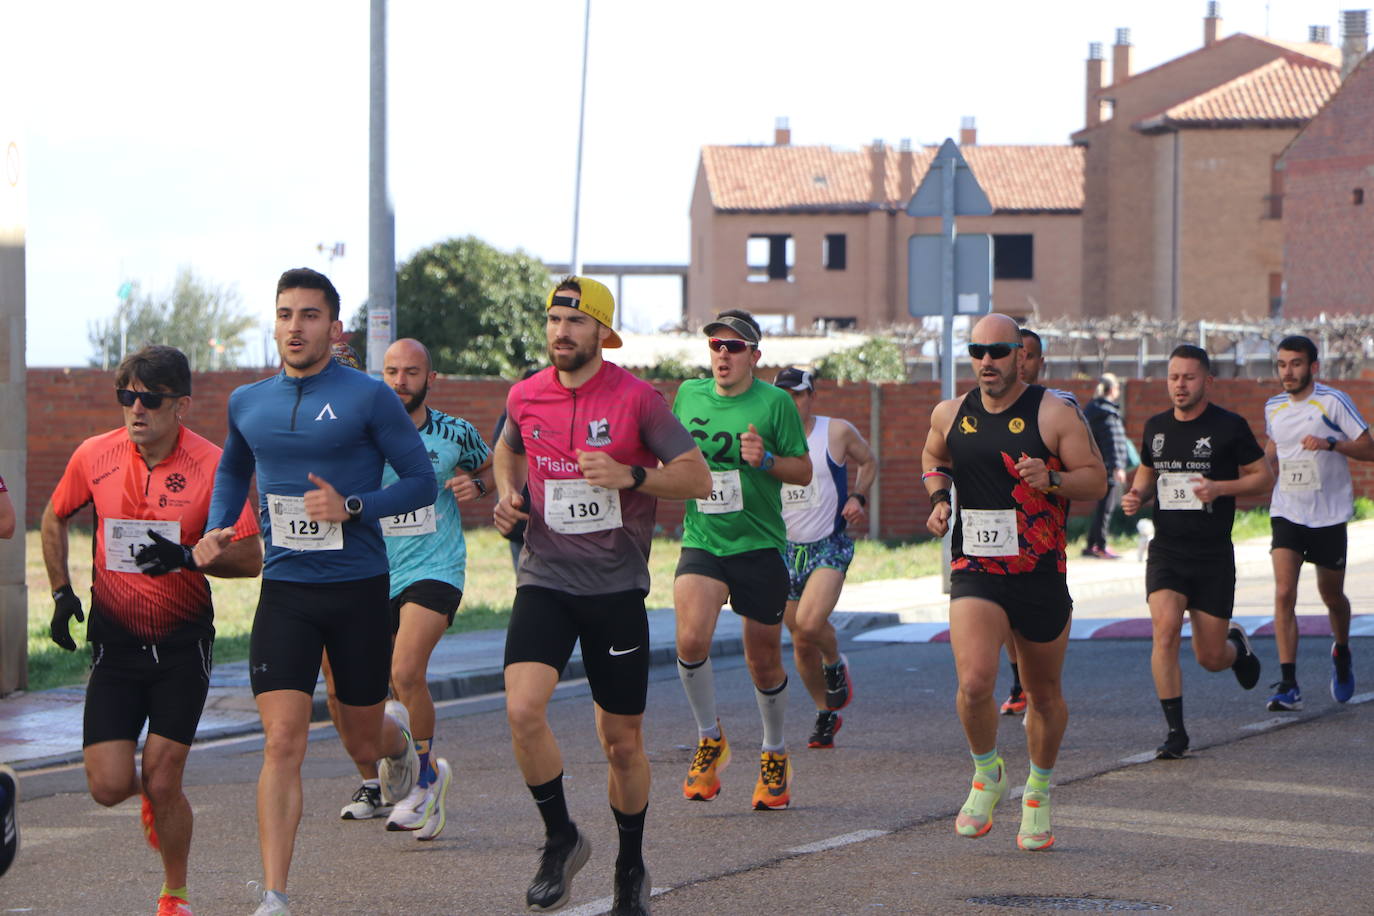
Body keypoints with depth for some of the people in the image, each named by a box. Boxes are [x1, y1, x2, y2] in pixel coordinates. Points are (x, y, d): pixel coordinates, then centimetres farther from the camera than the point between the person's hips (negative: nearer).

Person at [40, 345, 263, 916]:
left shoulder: (212, 465, -12)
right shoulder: (95, 456, -4)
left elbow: (251, 557, -8)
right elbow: (54, 520, 15)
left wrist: (189, 560, -24)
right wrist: (61, 592, 7)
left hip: (183, 642, -2)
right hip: (115, 638, 2)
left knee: (162, 784, -7)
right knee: (109, 787, -7)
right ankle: (153, 795, 32)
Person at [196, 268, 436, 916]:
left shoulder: (368, 398, -7)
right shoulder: (247, 402, 7)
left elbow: (422, 481, -5)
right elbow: (232, 470, 27)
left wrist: (350, 507, -19)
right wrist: (216, 528, 9)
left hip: (359, 589, -2)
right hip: (284, 591, 2)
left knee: (362, 741, 13)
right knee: (282, 743, -12)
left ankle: (399, 744, 52)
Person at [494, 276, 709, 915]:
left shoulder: (636, 399, -7)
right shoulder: (525, 397, 3)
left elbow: (698, 478, -6)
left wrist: (628, 475, -21)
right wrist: (506, 494, 6)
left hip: (616, 586, -2)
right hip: (544, 580, 2)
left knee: (621, 740, 6)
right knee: (523, 708, -20)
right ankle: (561, 839, 1)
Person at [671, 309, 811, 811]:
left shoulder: (774, 402, -5)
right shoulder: (689, 394, 6)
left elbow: (804, 472, -1)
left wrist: (766, 460, -19)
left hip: (759, 545, -2)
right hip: (701, 541, 2)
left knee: (763, 661, 7)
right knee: (691, 639, -22)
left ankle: (774, 752, 31)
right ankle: (710, 738, 1)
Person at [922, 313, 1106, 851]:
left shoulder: (1055, 415, -4)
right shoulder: (950, 415, 6)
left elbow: (1096, 480, -3)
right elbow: (933, 458, 28)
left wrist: (1051, 479, -21)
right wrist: (938, 496, 8)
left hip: (1041, 577, -1)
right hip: (975, 572, 1)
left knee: (1044, 694, 12)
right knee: (974, 682, -21)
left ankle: (1038, 793, 35)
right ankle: (986, 776, 6)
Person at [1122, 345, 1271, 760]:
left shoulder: (1230, 427, -4)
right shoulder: (1156, 427, 8)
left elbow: (1262, 476, 1)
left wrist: (1219, 487, -16)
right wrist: (1136, 496, 1)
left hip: (1214, 555, -2)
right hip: (1166, 550, 2)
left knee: (1211, 657, 4)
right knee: (1165, 628, -21)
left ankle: (1236, 644, 43)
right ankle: (1175, 731, -14)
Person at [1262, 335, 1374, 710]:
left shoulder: (1333, 402, -9)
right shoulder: (1273, 408, 5)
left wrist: (1331, 443, -25)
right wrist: (1268, 463, 6)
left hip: (1329, 514, -2)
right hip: (1287, 511, 2)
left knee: (1331, 596, 11)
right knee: (1284, 593, -14)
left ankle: (1342, 653, 43)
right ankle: (1288, 686, -16)